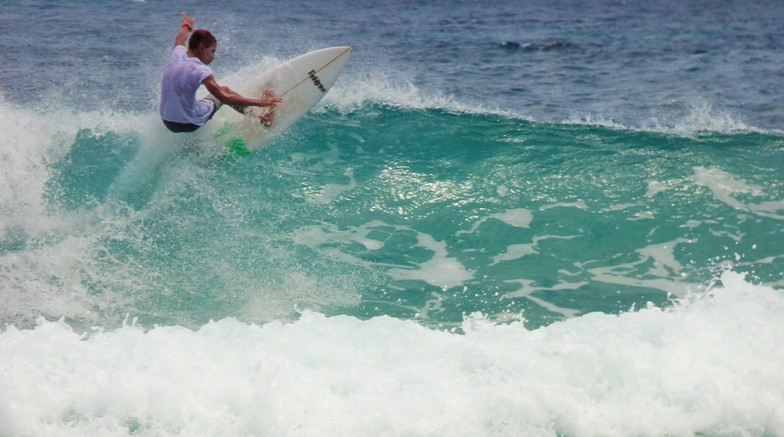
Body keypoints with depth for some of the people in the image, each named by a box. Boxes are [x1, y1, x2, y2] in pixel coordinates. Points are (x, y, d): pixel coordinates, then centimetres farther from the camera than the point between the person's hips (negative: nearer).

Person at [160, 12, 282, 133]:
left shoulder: (177, 55, -2)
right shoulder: (200, 70, -22)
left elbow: (180, 39, 24)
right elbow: (225, 98, -27)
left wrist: (187, 25, 47)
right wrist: (259, 102, -25)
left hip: (167, 122, 7)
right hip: (190, 124, -6)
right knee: (224, 90, 12)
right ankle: (261, 117, 21)